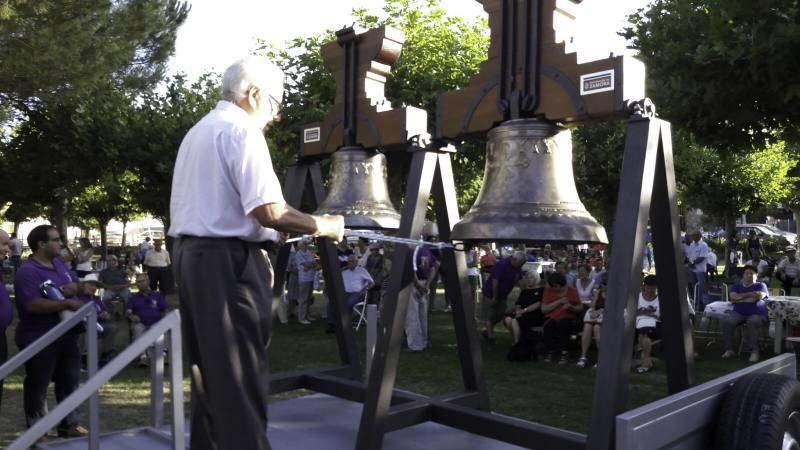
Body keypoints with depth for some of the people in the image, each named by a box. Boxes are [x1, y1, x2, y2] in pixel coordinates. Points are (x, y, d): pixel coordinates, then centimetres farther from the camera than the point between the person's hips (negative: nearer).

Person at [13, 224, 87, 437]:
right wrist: (67, 303, -28)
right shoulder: (28, 271, -18)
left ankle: (69, 425, 29)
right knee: (37, 386, 7)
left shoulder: (60, 265, 8)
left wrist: (66, 289, -11)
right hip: (39, 340, -8)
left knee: (69, 382, 16)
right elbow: (33, 305, -29)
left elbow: (77, 285, 12)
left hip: (66, 335, 8)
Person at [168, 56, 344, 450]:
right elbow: (269, 210, -20)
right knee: (240, 375, -5)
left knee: (209, 369, 16)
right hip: (227, 259, -9)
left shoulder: (196, 133, 19)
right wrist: (322, 225, -8)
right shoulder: (241, 131, -10)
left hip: (190, 253, 10)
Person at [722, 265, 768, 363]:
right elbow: (732, 297, 2)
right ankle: (729, 349, -24)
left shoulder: (760, 285, 13)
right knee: (727, 321, -29)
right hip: (738, 312, 3)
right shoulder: (737, 286, 21)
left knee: (753, 322, -38)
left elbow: (759, 297, -8)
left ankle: (754, 351, -32)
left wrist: (740, 298, -2)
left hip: (757, 313, -2)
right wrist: (750, 294, -1)